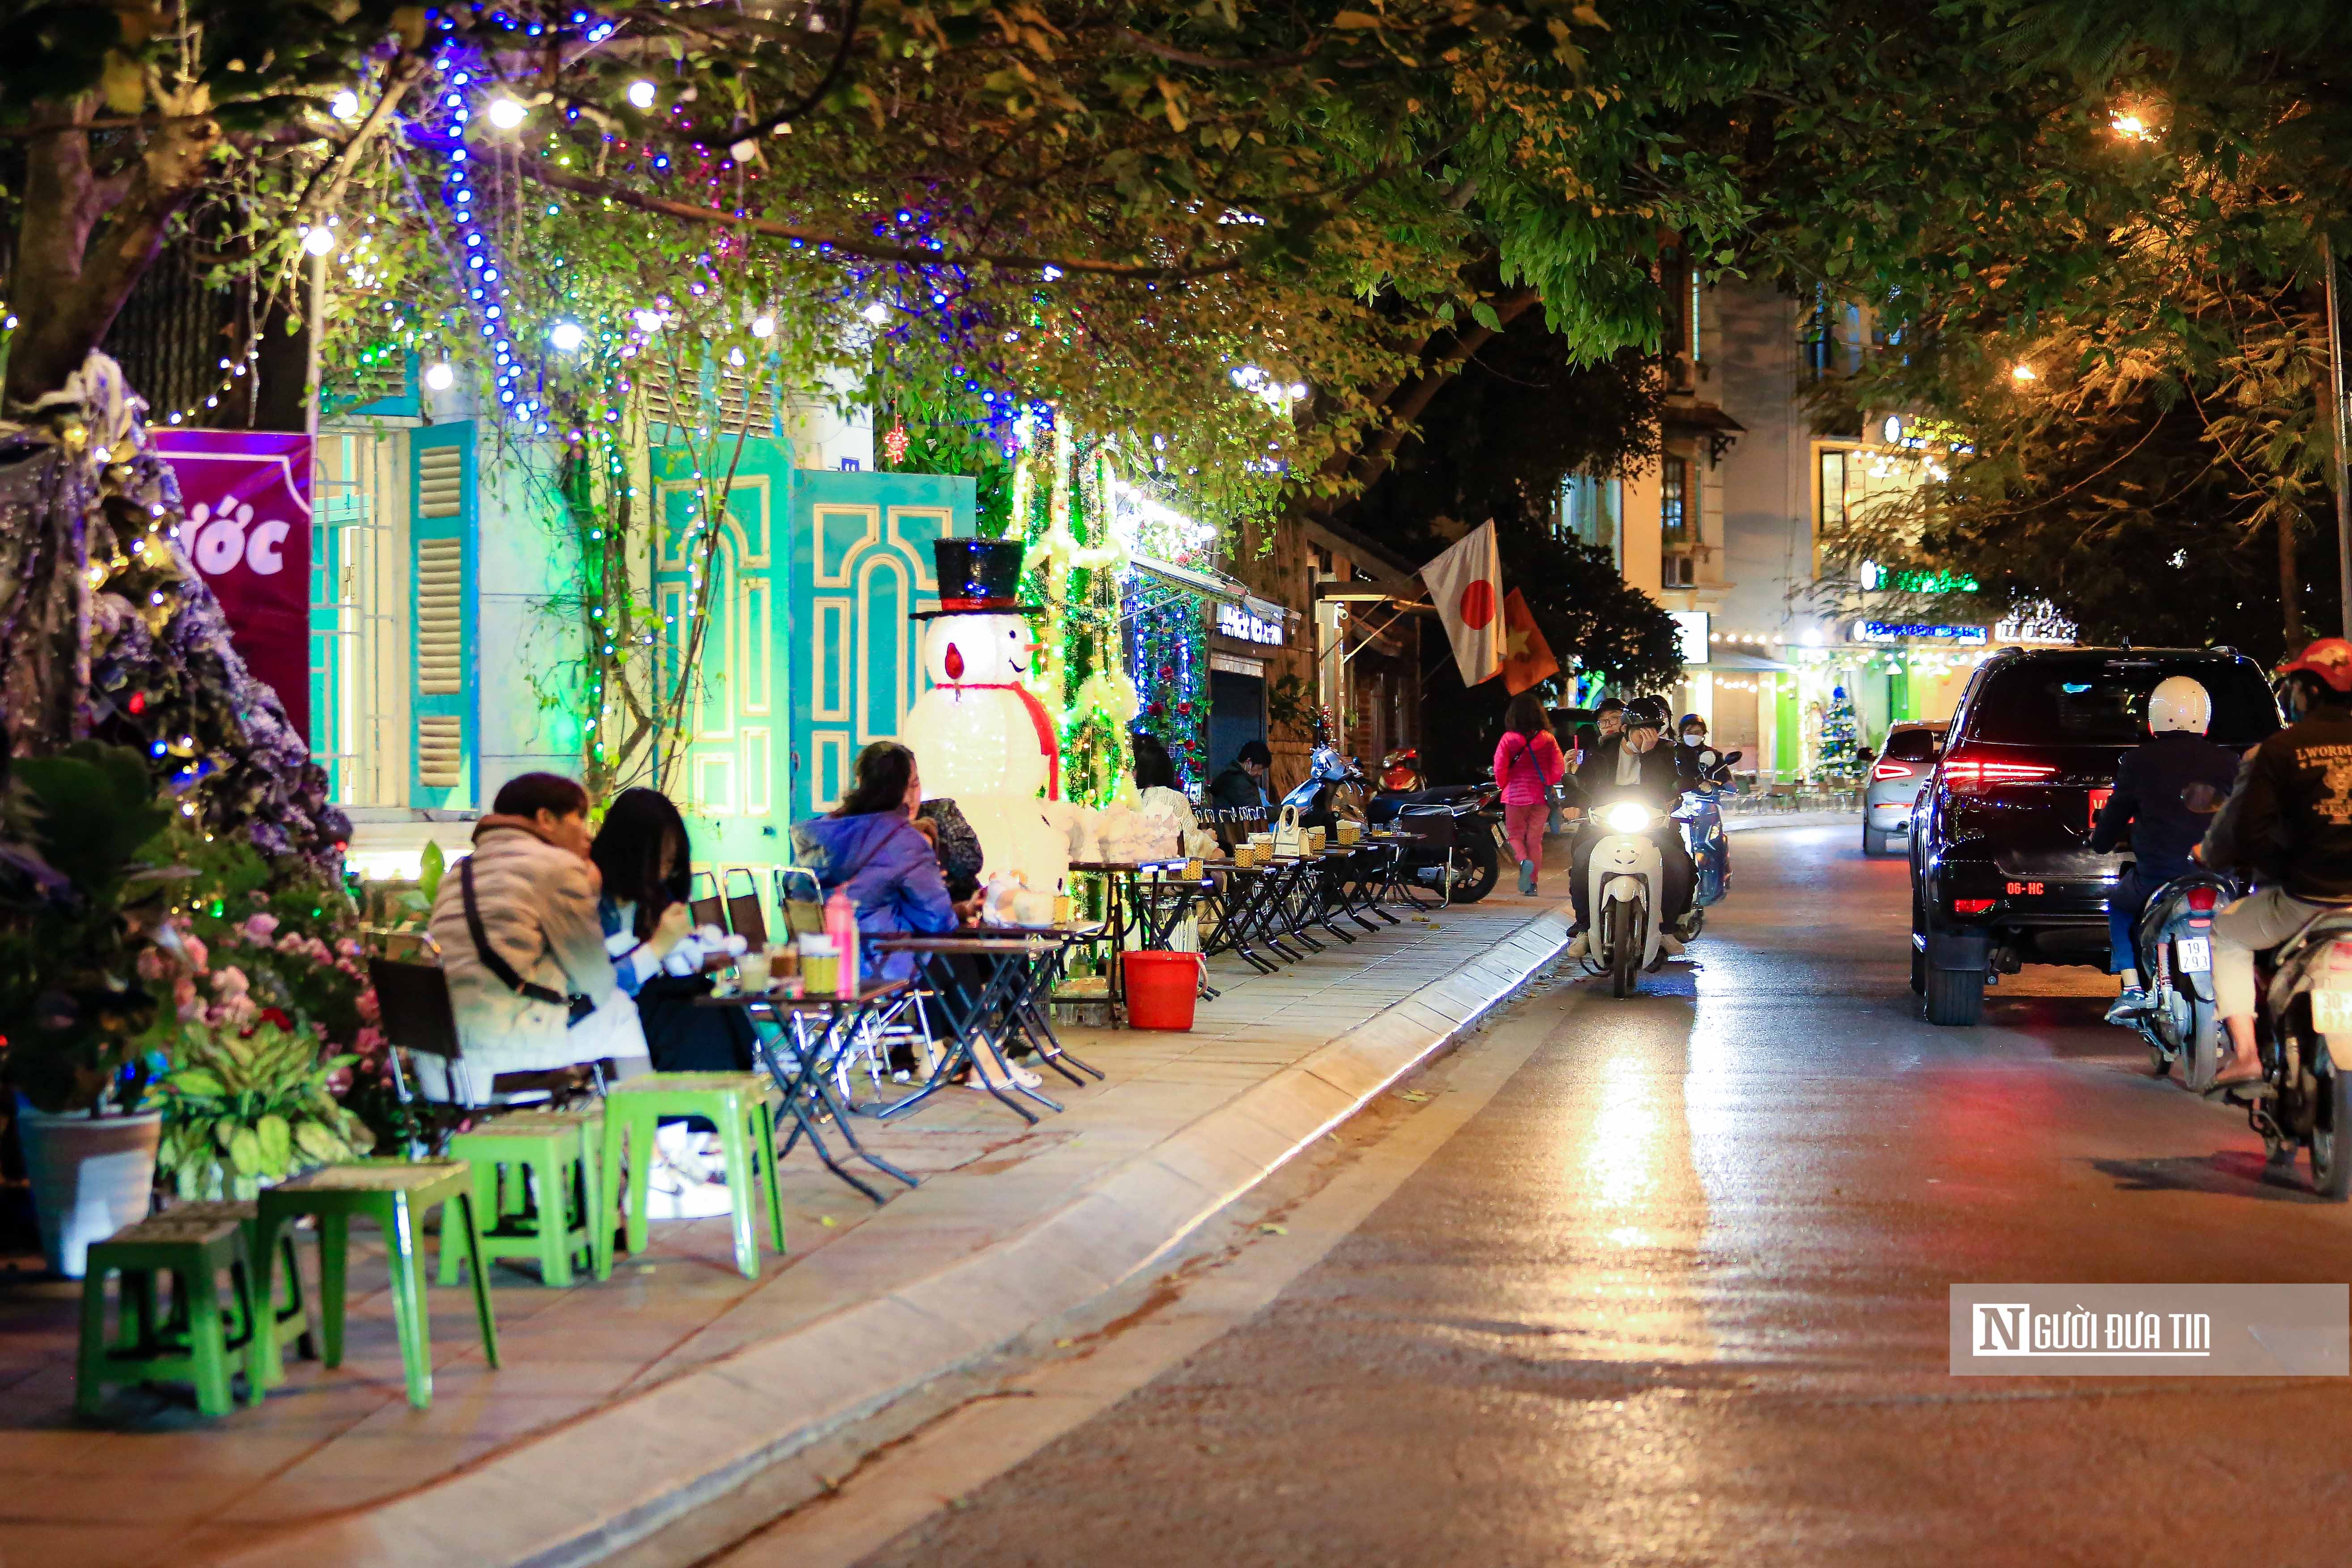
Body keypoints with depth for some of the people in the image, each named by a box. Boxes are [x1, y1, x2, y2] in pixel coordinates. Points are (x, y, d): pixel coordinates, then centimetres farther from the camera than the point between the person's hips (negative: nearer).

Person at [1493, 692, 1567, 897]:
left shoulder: (1508, 739, -8)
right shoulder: (1548, 739, -3)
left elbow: (1499, 768, -9)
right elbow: (1559, 768, -3)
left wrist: (1504, 785, 10)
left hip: (1516, 795, -2)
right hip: (1541, 795, 2)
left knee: (1515, 835, 12)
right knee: (1535, 839, 10)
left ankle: (1524, 861, -18)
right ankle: (1531, 884, 8)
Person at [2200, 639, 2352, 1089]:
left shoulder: (2278, 750, -8)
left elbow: (2248, 832, -11)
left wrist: (2211, 854, 10)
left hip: (2306, 896, -3)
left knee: (2227, 934, 20)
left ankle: (2244, 1051, 6)